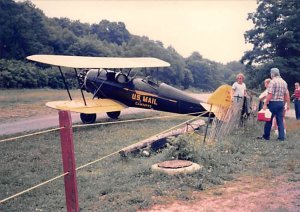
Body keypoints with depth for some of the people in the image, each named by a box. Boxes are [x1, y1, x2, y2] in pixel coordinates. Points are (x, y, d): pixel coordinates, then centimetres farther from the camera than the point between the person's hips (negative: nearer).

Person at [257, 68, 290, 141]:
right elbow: (287, 95, 11)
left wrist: (265, 104, -17)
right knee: (280, 120, 9)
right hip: (281, 103, 6)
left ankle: (266, 136, 12)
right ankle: (281, 137, 7)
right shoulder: (284, 82, 11)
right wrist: (288, 104, 16)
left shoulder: (273, 81, -12)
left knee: (269, 120, 4)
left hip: (273, 103, -6)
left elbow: (270, 95, -18)